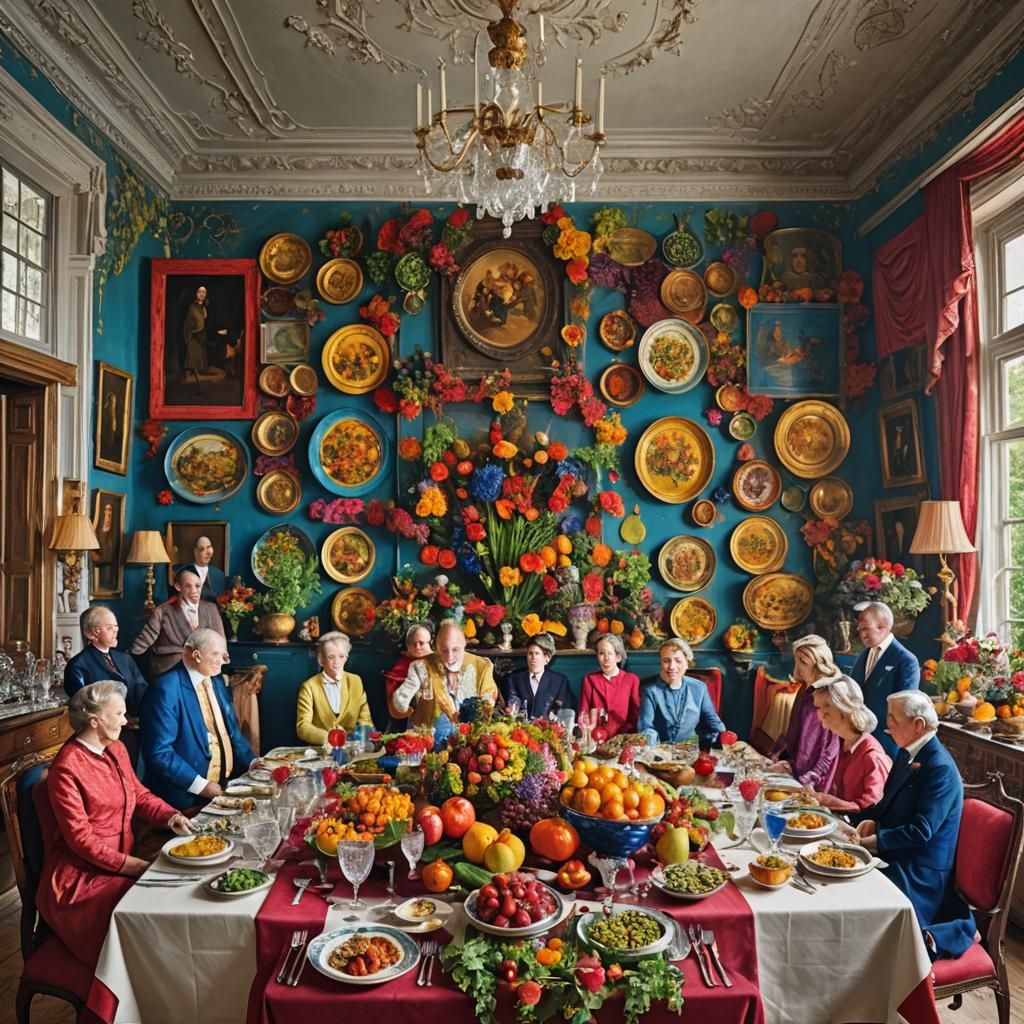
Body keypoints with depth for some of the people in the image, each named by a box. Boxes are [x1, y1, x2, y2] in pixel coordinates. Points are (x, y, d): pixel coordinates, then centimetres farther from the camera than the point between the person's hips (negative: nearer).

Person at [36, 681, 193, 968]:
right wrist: (133, 866, -19)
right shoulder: (66, 769, -17)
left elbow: (139, 795, 15)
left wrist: (171, 817, -5)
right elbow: (81, 839, -17)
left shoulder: (116, 750, 7)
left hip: (122, 862, 7)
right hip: (80, 877, -7)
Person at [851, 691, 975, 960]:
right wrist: (872, 820, -3)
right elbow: (889, 803, 17)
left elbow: (921, 832, -22)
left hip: (920, 874, -9)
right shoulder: (907, 754, 7)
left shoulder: (941, 768, -20)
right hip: (896, 858, 9)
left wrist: (876, 840, -18)